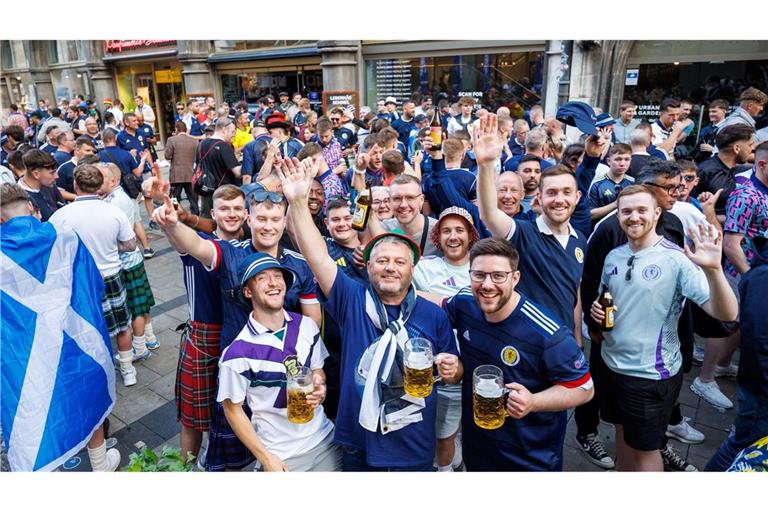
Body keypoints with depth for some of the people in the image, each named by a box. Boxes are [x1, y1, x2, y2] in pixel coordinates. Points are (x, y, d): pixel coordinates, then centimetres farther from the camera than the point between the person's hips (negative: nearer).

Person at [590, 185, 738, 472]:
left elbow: (727, 314, -24)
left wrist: (713, 269, -40)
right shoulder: (613, 256, 1)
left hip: (652, 374, -5)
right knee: (622, 435, 24)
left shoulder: (676, 258, -17)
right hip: (612, 364, 5)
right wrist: (598, 310, -6)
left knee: (645, 448, 14)